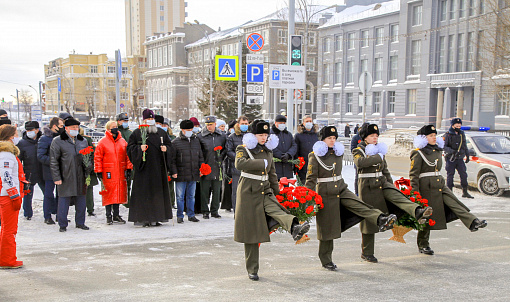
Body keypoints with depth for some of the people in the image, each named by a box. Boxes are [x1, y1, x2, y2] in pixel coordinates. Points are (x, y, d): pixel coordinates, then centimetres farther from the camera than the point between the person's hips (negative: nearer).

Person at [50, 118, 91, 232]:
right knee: (64, 201, 0)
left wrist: (88, 171, 8)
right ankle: (62, 225, 11)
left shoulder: (83, 141, 13)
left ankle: (80, 222, 22)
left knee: (81, 201, 9)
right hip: (65, 178, -4)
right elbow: (53, 161, -4)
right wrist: (56, 177, -9)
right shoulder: (58, 141, -1)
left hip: (80, 178, 4)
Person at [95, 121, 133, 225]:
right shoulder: (102, 142, -2)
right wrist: (99, 172, -7)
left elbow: (127, 156, 14)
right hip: (108, 173, -4)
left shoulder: (123, 142, 10)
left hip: (120, 173, 4)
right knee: (109, 194, -1)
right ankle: (108, 216, 8)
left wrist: (129, 169, 9)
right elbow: (97, 158, -2)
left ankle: (116, 215, 19)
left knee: (119, 193, 9)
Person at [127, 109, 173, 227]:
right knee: (143, 193, -5)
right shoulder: (137, 133, 4)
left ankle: (156, 218, 10)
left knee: (158, 192, 4)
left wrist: (166, 148, -4)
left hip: (158, 168, 4)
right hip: (144, 168, -3)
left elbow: (169, 145, 17)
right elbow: (130, 147, 1)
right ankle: (142, 218, -1)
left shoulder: (162, 133, 14)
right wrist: (139, 148, -16)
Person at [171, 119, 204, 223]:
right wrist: (174, 172, -11)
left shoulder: (196, 141, 13)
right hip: (181, 175, -4)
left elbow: (200, 156, 18)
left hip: (193, 175, 4)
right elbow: (172, 159, -4)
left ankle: (191, 215, 20)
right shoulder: (175, 142, -2)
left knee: (191, 195, 12)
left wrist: (201, 168, 9)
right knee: (180, 196, 1)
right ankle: (180, 216, 11)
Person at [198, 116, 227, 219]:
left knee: (217, 191, 7)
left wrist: (221, 158, 4)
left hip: (217, 168, 2)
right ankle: (205, 211, 10)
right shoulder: (200, 137, -1)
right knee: (205, 191, 1)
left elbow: (225, 149, 17)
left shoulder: (222, 136, 7)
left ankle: (214, 211, 17)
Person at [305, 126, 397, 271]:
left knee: (359, 205, -24)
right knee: (327, 228, 3)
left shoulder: (339, 152, 8)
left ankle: (380, 220, -47)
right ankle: (326, 261, 15)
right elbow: (311, 179, -10)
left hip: (341, 189, 5)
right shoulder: (315, 156, -9)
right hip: (325, 194, -5)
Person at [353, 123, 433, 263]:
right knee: (369, 219, 1)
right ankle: (367, 253, 13)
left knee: (398, 196, -25)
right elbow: (360, 162, -30)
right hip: (368, 188, -5)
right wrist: (378, 157, -22)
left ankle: (418, 212, -52)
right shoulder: (358, 151, -6)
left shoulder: (380, 149, 13)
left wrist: (391, 184, 18)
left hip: (382, 184, 5)